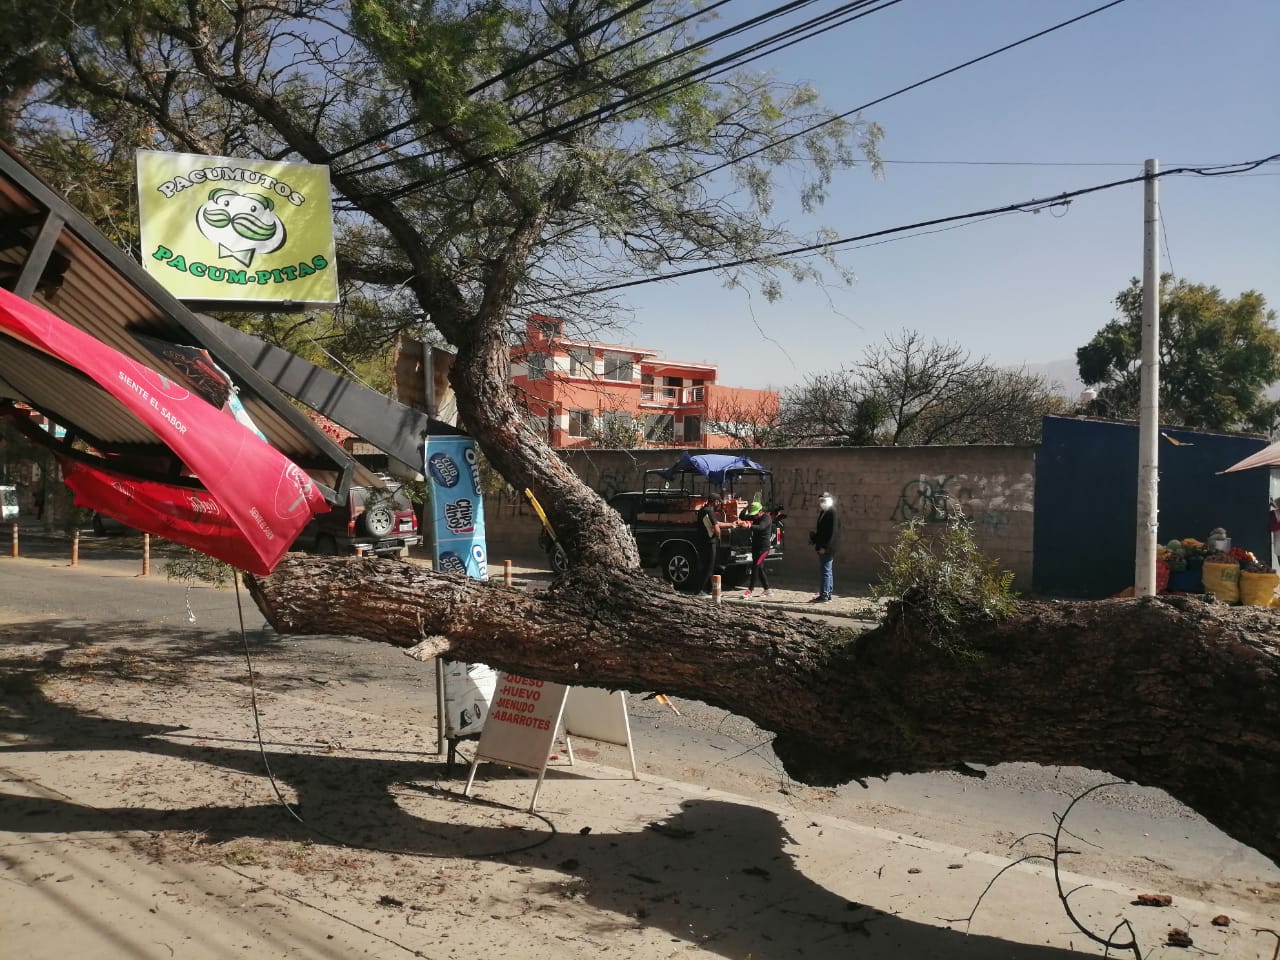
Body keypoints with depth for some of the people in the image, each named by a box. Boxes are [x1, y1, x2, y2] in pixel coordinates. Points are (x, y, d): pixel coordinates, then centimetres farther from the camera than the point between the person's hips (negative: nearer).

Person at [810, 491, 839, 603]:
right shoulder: (823, 513, 15)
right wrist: (814, 538, 10)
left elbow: (832, 532, -20)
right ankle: (827, 595, 20)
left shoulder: (832, 513, -14)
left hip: (827, 548, -10)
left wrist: (824, 547, -23)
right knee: (826, 571, 14)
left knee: (825, 571, -8)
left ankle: (824, 596, -7)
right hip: (822, 547, 10)